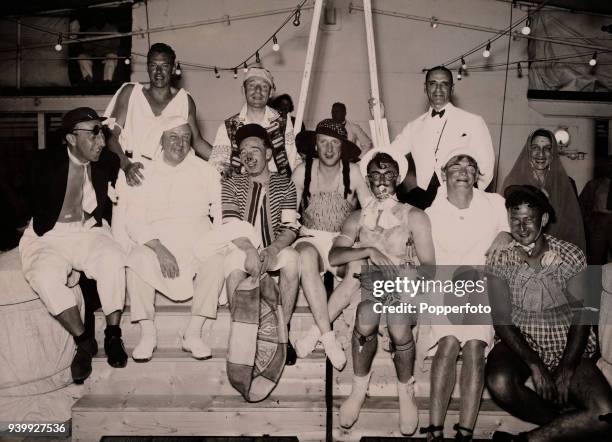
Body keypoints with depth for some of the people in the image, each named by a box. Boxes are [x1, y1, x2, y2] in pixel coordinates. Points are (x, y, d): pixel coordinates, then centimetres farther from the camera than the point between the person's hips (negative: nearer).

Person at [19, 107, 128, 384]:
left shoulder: (107, 162, 4)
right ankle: (84, 342, -16)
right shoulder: (46, 161, 0)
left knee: (113, 260, -32)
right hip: (49, 237, -1)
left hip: (91, 233, 1)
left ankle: (113, 335, -16)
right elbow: (37, 205, 1)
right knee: (44, 275, -33)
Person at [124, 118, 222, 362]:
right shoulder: (146, 173, 10)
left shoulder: (205, 171, 13)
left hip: (196, 232, 0)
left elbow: (223, 211, 3)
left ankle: (193, 334, -22)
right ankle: (147, 335, -17)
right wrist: (159, 248, -18)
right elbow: (134, 220, -1)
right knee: (136, 261, -31)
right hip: (155, 236, 0)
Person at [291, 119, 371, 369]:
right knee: (306, 258, -37)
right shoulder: (303, 172, 1)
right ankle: (328, 337, -32)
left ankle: (316, 331, -26)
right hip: (311, 239, 0)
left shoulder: (353, 173, -2)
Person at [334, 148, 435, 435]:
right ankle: (359, 387, -9)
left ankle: (406, 390, -5)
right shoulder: (357, 218, 9)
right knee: (366, 320, -32)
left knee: (399, 328, -32)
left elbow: (429, 267, -4)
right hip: (369, 286, 1)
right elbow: (334, 256, -7)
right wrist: (369, 251, -19)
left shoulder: (414, 217, 3)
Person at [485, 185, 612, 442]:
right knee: (499, 384, -34)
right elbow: (502, 319, -7)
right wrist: (535, 365, -19)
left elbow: (581, 317, -5)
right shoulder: (499, 260, -4)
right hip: (518, 343, 0)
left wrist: (566, 371, -16)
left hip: (568, 348, 1)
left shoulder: (571, 256, -4)